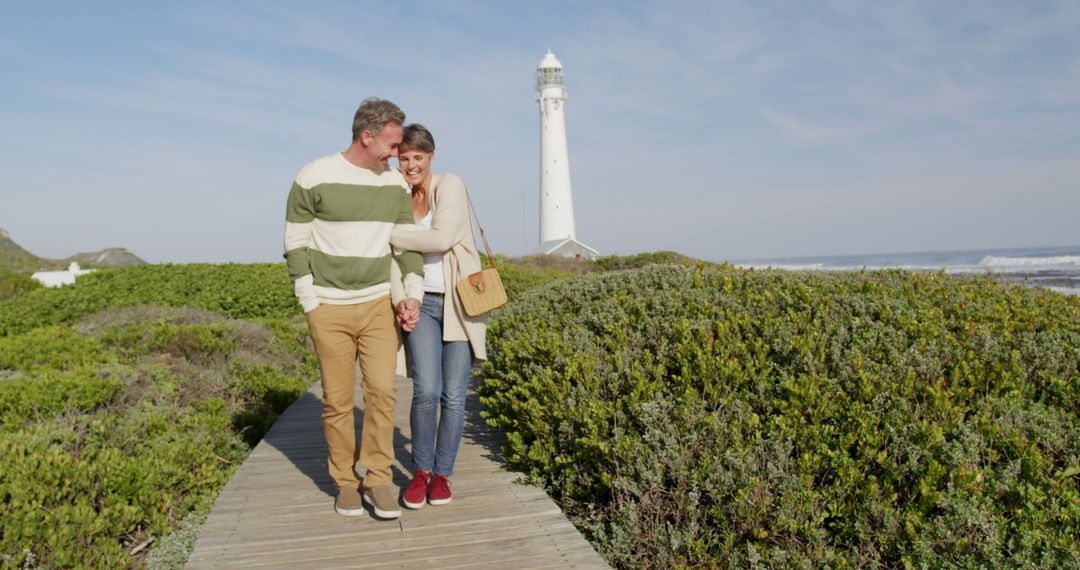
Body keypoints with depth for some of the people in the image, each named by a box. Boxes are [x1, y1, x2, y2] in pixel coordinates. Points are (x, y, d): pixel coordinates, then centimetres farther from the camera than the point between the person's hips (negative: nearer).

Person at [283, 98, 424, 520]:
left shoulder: (395, 183, 4)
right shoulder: (313, 179, -9)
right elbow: (296, 246, -4)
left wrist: (412, 293, -2)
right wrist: (312, 306, -8)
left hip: (379, 304, 3)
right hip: (329, 310, -3)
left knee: (382, 391, -4)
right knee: (337, 400, 4)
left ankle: (378, 481, 9)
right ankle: (345, 483, 20)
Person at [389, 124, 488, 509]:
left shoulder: (450, 185, -7)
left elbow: (443, 238, -22)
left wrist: (386, 233, -18)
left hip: (460, 303, -2)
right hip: (422, 304, 2)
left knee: (454, 395, 0)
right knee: (426, 391, -12)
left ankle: (442, 473, 19)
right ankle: (420, 471, 10)